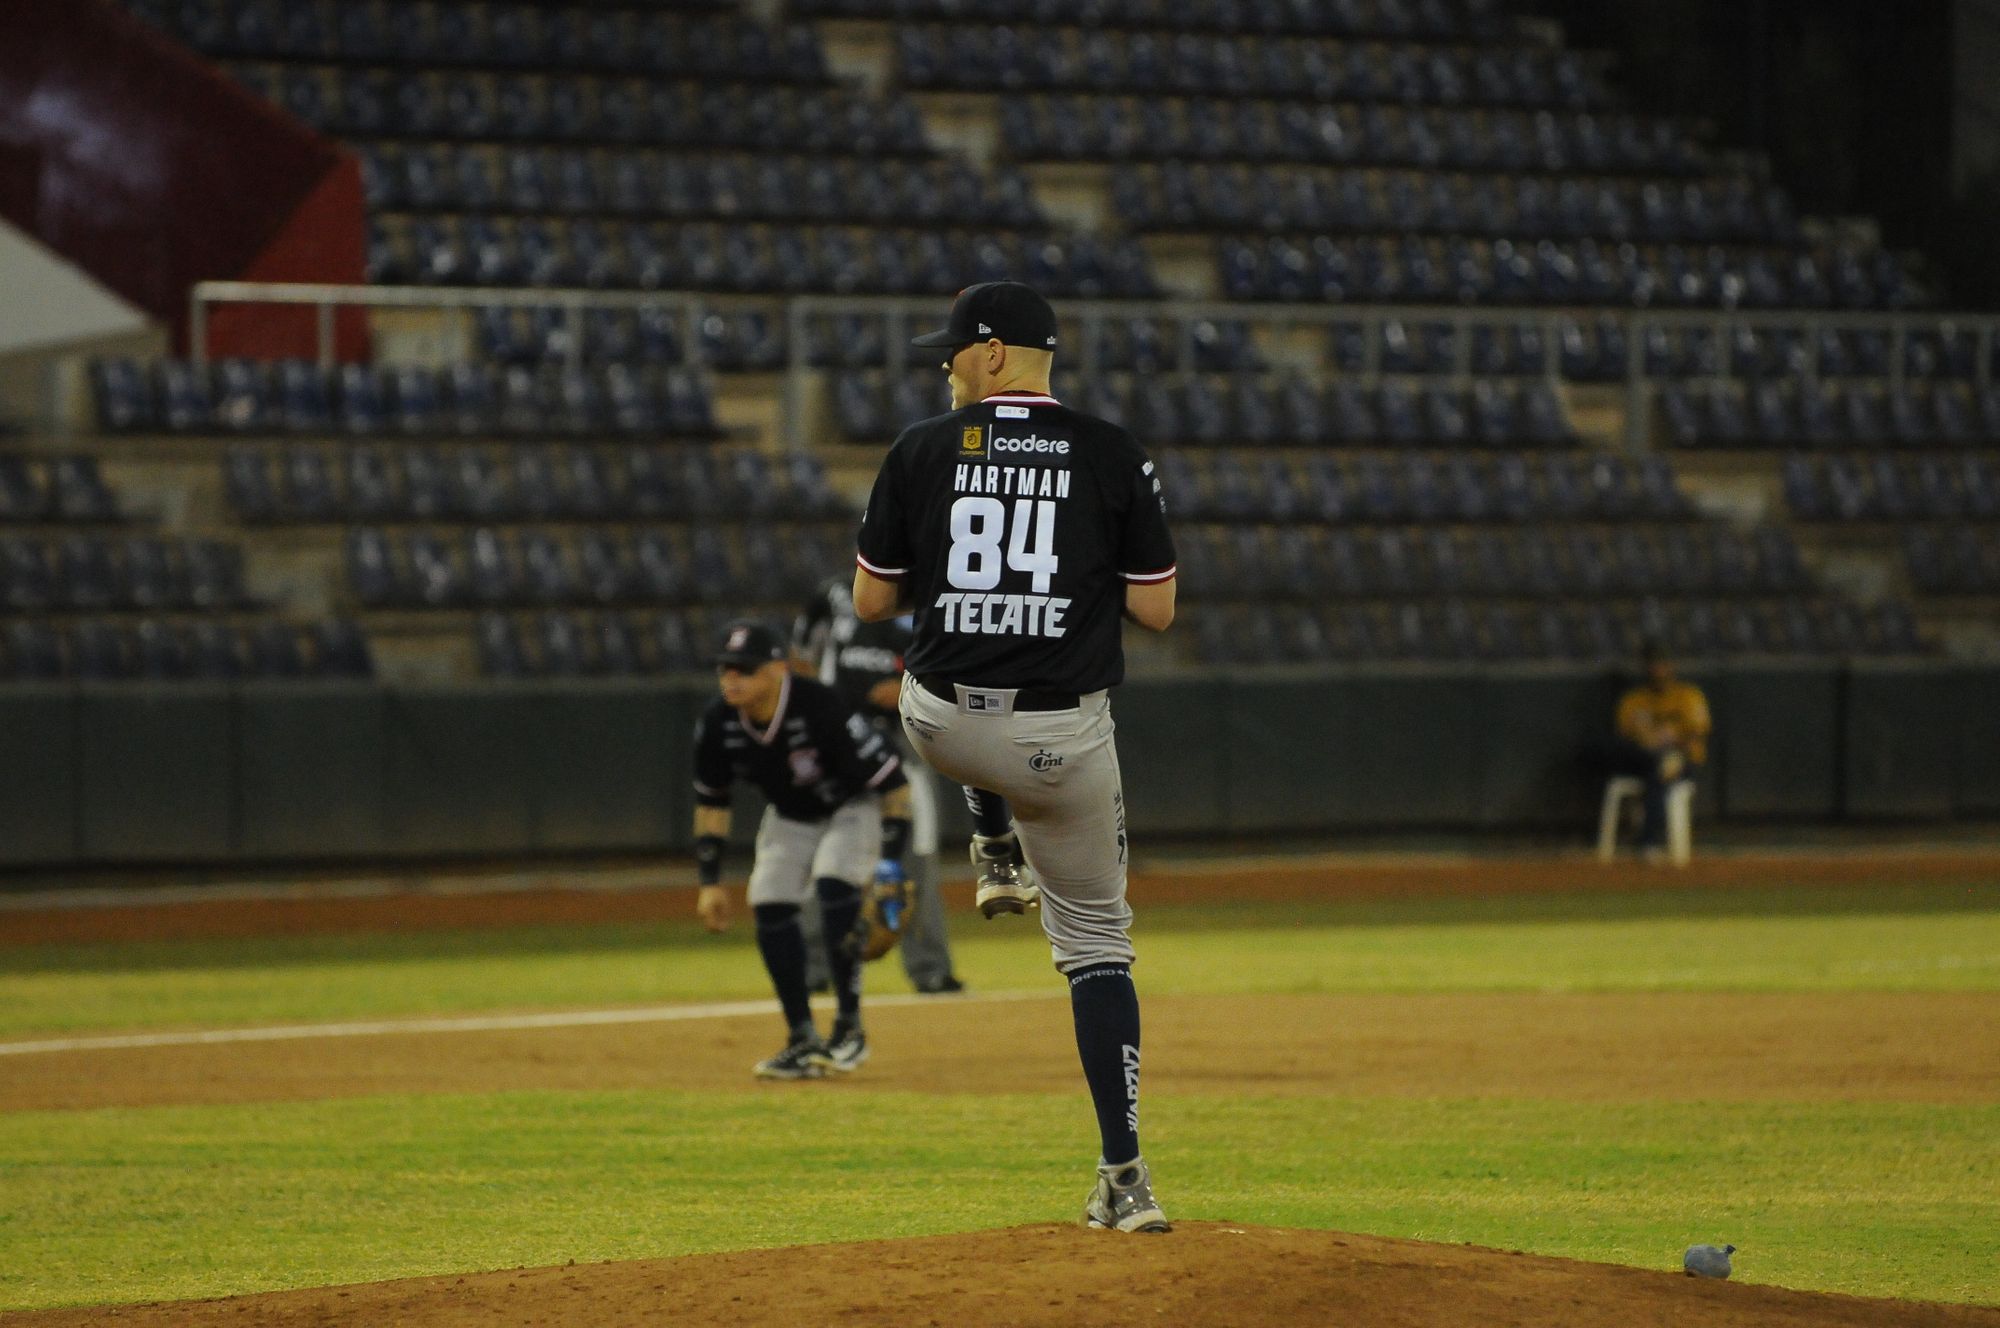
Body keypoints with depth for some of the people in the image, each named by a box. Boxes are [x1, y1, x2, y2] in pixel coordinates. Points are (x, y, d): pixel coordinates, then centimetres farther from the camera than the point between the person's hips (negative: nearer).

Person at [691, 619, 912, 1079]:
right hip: (790, 817, 6)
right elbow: (711, 801, -2)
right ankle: (803, 1042, 1)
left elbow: (891, 782, -29)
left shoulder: (822, 710, -36)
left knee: (834, 885, -28)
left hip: (854, 807, -6)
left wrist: (892, 866, -32)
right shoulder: (717, 724, -19)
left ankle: (849, 1028, -17)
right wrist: (709, 882, -4)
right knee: (769, 906, -10)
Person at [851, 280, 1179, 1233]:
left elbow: (871, 601, 3)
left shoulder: (922, 450, -3)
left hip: (943, 725, 1)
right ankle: (1124, 1180, 0)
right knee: (1095, 941, 9)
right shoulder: (1113, 457, -3)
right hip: (1064, 741, -1)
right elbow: (1156, 610, -2)